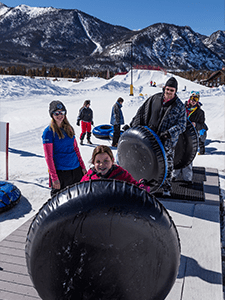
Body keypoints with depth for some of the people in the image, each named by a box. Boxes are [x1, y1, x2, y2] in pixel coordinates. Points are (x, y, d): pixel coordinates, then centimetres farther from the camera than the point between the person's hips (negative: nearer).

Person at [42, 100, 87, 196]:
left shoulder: (69, 128, 9)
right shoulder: (48, 132, -8)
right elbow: (48, 157, -11)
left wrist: (83, 167, 10)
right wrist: (54, 178, -14)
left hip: (76, 170, 5)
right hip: (60, 172, -5)